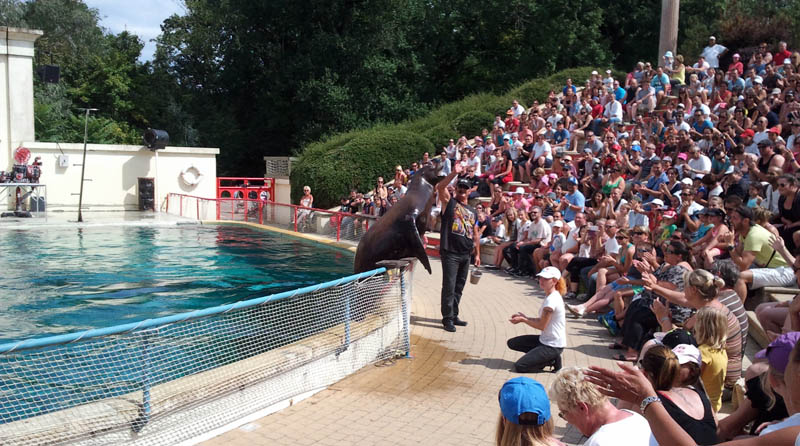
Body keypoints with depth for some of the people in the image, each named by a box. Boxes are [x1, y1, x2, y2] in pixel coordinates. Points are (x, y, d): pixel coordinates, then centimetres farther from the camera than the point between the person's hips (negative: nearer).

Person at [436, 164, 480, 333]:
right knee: (449, 286, -6)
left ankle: (454, 315, 23)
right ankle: (447, 319, 0)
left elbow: (475, 234, 20)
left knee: (459, 287, 13)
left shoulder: (473, 212, 18)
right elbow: (440, 187, -16)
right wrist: (454, 173, -23)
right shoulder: (449, 202, 3)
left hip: (465, 255, 6)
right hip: (450, 253, -6)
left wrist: (477, 254, 16)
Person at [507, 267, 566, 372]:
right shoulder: (553, 296, 8)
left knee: (519, 367, -15)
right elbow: (542, 320, 11)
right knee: (512, 343, 10)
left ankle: (552, 360, 0)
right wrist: (524, 317, 2)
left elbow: (541, 325, -18)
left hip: (553, 346, -10)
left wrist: (523, 320, -7)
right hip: (545, 340, 10)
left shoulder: (551, 300, -22)